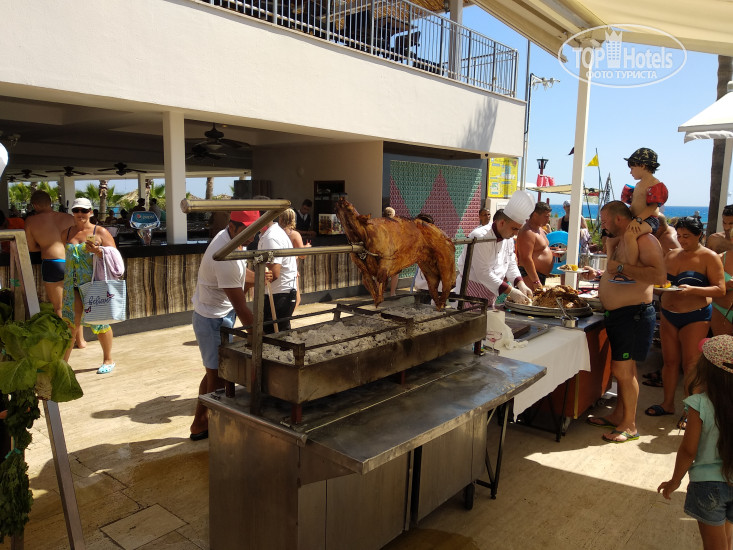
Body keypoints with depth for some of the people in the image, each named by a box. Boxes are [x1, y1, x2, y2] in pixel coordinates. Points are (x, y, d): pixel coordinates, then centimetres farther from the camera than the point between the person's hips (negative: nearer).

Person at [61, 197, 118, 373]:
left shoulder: (100, 232, -1)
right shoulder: (66, 233, 11)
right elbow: (67, 254, 23)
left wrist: (98, 251, -22)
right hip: (72, 285, 4)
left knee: (99, 322, 2)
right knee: (70, 321, 2)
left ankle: (108, 360, 16)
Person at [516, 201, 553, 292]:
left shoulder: (540, 229, 16)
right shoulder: (528, 232, -17)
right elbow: (526, 259, -24)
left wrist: (552, 252, 14)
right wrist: (536, 281, -25)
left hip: (541, 276, 11)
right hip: (529, 275, -10)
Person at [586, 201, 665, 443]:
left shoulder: (644, 240, -15)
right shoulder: (621, 241, 16)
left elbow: (658, 275, -28)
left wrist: (620, 267, -25)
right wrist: (602, 274, 19)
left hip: (633, 314, -9)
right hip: (617, 314, 9)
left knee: (622, 370, -5)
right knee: (624, 369, 17)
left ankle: (630, 425, 8)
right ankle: (618, 415, 27)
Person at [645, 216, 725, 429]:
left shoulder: (709, 257, -7)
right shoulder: (671, 254, 9)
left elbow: (720, 289, -12)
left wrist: (692, 290, -26)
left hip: (695, 317, -5)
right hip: (668, 314, 5)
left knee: (690, 364, 1)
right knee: (669, 360, 11)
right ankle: (668, 404, 24)